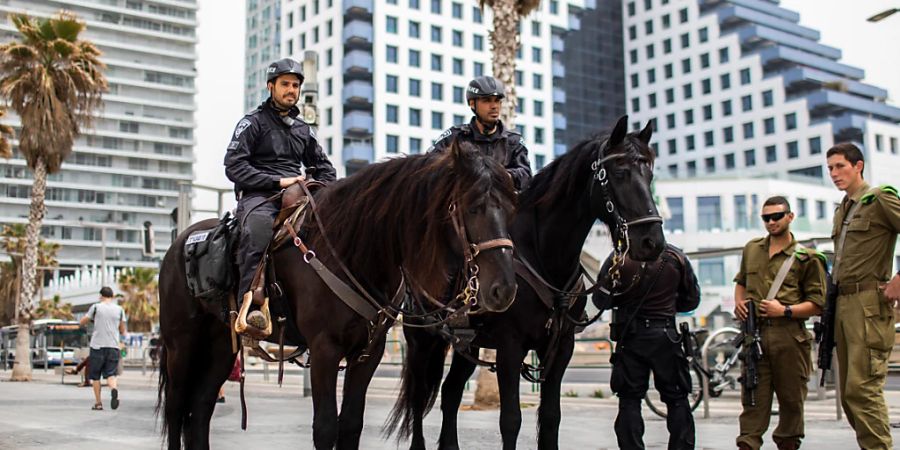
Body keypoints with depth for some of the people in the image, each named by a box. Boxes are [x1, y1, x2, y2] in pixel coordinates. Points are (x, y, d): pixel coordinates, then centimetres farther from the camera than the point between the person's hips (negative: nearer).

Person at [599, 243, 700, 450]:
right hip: (665, 334, 1)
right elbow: (691, 300, 7)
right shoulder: (677, 256, -1)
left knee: (629, 401, 7)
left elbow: (600, 301, -1)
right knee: (677, 400, 10)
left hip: (630, 335, -1)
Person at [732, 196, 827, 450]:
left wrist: (785, 311, -13)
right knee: (753, 398, -2)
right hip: (754, 334, 3)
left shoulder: (806, 258, 3)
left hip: (789, 336, -2)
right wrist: (739, 303, 12)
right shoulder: (751, 249, 17)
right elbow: (741, 282, 32)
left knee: (791, 398, 5)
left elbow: (818, 304, 0)